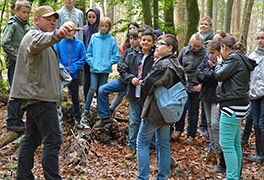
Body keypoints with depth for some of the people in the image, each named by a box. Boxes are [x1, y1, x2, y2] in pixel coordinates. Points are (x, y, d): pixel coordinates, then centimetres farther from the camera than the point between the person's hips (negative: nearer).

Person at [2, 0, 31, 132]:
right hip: (14, 64, -7)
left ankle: (18, 119, 19)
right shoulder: (12, 24, -9)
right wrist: (18, 58, -16)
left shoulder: (26, 26, 13)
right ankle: (11, 122, 2)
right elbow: (5, 44, -17)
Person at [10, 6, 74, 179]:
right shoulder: (34, 35, -10)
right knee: (53, 139, -12)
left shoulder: (44, 36, 24)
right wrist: (57, 34, -56)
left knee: (32, 138, 13)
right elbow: (38, 43, -37)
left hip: (37, 97, 10)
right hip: (40, 97, -10)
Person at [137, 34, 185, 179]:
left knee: (142, 142, 3)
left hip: (155, 109, -8)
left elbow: (147, 86, -19)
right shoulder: (177, 64, 7)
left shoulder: (162, 65, -20)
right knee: (164, 143, 15)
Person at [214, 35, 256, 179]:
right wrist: (222, 102, 19)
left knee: (226, 143, -10)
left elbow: (219, 75, -12)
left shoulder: (234, 58, -12)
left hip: (233, 106, -10)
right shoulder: (240, 59, 18)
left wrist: (219, 63, 7)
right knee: (235, 143, 14)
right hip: (237, 105, 10)